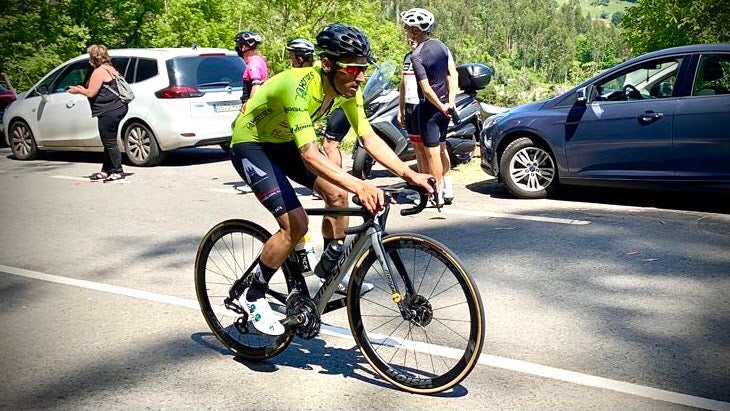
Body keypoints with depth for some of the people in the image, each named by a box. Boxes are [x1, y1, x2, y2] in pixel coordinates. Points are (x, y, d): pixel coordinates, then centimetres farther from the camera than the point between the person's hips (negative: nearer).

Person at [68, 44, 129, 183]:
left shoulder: (99, 72, -12)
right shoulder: (111, 69, 17)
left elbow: (91, 93, -14)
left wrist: (78, 90, 4)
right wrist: (83, 88, 22)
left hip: (108, 111, -10)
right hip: (117, 108, 10)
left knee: (110, 142, -5)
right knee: (109, 142, 15)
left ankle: (118, 172, -1)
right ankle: (106, 171, 23)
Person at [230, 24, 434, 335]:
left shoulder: (347, 88, -14)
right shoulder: (299, 87, -37)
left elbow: (369, 138, -13)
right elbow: (310, 156, -44)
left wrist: (409, 174, -25)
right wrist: (359, 186, -55)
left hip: (285, 140, 8)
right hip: (251, 143, -7)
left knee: (337, 193, -5)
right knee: (296, 224, -18)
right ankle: (253, 298, 1)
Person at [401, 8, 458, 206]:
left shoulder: (416, 56, -18)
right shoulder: (441, 46, 4)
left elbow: (426, 89, -21)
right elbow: (453, 74, 0)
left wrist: (441, 107, -11)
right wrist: (450, 102, -5)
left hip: (430, 106, -8)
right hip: (445, 105, 8)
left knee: (431, 152, 1)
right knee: (442, 148, 19)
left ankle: (437, 195, 7)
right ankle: (448, 190, 23)